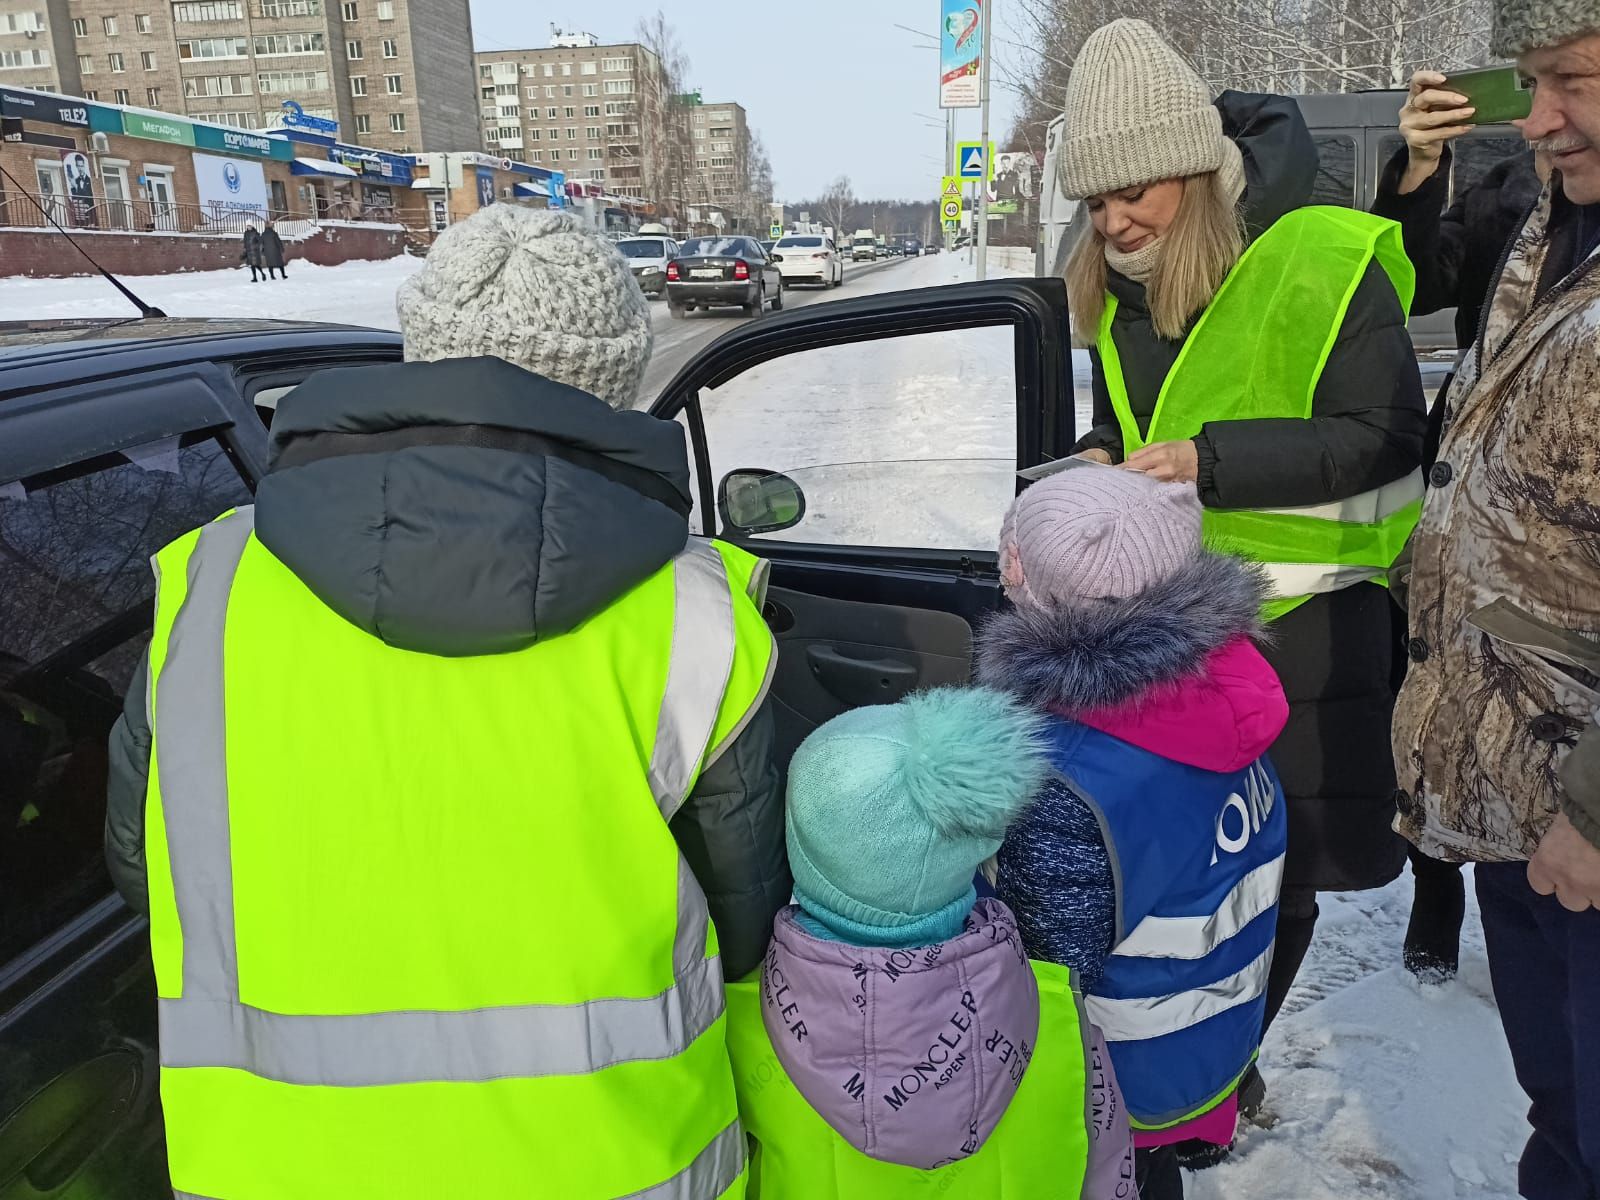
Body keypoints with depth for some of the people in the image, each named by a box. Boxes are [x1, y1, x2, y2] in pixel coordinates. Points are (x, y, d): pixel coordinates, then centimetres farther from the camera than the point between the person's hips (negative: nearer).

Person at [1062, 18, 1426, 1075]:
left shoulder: (1326, 262, -16)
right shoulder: (1117, 290, 4)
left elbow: (1384, 438, -16)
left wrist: (1212, 458, -27)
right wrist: (1101, 461, -6)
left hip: (1302, 622, -5)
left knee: (1277, 872, 7)